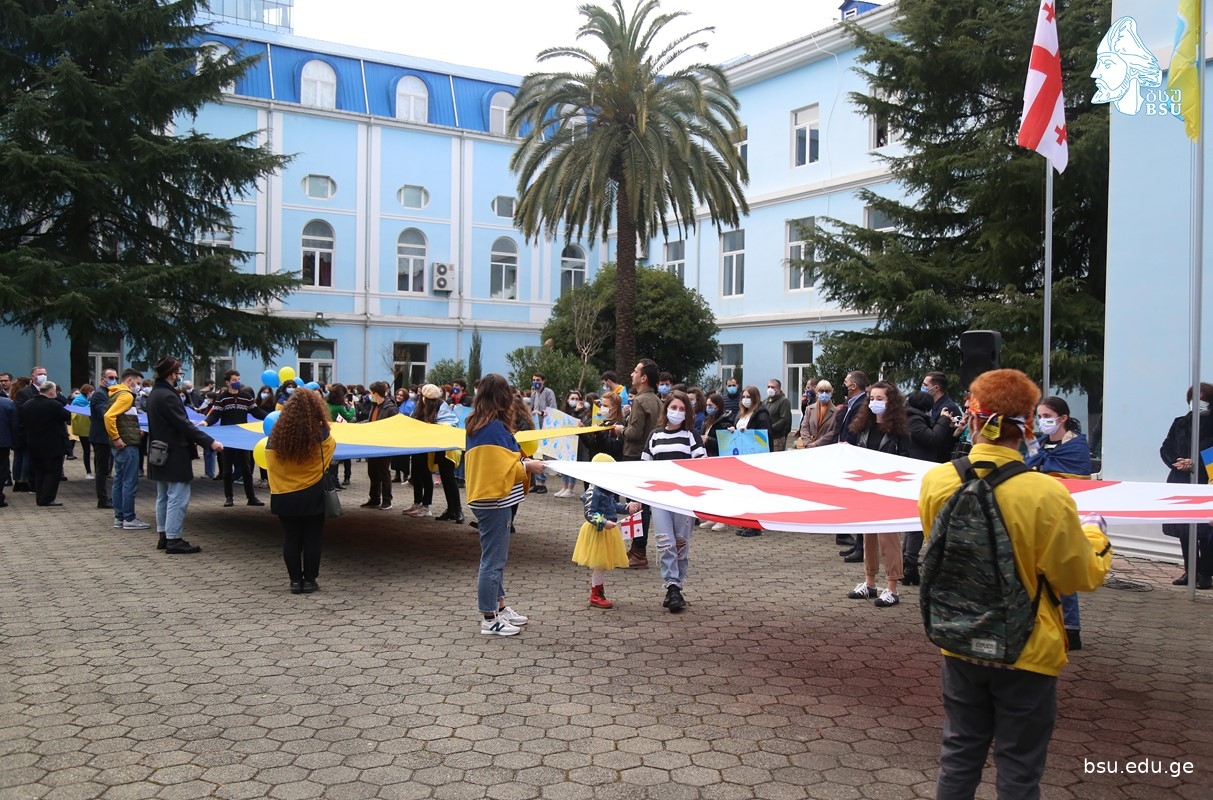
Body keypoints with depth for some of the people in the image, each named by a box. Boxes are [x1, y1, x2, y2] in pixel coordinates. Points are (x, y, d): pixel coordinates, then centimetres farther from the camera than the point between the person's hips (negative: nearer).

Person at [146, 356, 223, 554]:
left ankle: (164, 536, 22)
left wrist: (193, 429, 27)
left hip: (160, 454, 11)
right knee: (178, 498, -5)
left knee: (163, 497, 15)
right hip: (174, 455, -11)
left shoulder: (155, 393, 10)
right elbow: (184, 424, -24)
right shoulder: (167, 396, -21)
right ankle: (174, 540, -3)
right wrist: (210, 442, -23)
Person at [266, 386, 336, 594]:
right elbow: (332, 445, 11)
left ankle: (295, 580, 15)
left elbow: (270, 463, 5)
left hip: (283, 497, 2)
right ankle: (309, 580, 13)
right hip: (312, 496, -2)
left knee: (291, 539, 11)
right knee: (312, 539, 9)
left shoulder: (276, 434, -6)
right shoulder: (321, 435, -12)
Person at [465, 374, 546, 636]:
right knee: (493, 559, -2)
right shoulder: (496, 427, -18)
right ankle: (490, 620, 5)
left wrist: (521, 461, 15)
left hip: (483, 498, 10)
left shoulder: (476, 425, 10)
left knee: (496, 556, 19)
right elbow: (507, 467, -19)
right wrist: (528, 466, -3)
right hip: (496, 500, -10)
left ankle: (499, 607, 31)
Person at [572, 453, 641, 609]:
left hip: (608, 531, 9)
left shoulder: (609, 490, 7)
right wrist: (604, 522, -33)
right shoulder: (593, 492, -21)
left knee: (603, 564, 16)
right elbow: (589, 514, -23)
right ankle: (595, 596, 11)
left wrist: (627, 507, 12)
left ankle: (597, 590, 29)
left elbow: (614, 506, 22)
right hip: (597, 532, -9)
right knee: (599, 564, 0)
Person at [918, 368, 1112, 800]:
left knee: (959, 758, 19)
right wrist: (1095, 537, 10)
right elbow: (1082, 577, -10)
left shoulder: (936, 481, -13)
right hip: (1026, 652, -3)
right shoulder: (1046, 494, -24)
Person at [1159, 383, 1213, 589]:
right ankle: (1190, 571, 18)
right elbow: (1165, 449, 6)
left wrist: (1195, 463, -20)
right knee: (1184, 530, 8)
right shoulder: (1180, 423, 11)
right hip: (1181, 482, 4)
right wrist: (1178, 463, -11)